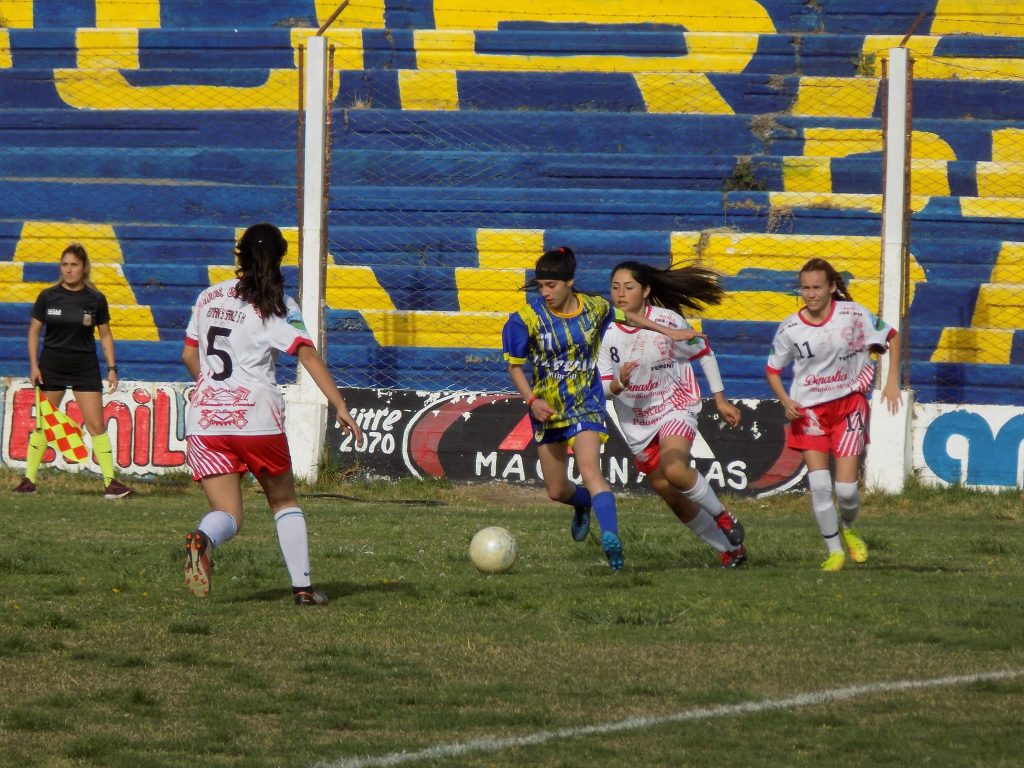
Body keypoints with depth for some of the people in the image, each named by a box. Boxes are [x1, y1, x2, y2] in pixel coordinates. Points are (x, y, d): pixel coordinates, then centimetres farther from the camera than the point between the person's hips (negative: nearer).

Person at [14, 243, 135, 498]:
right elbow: (34, 331, 4)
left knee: (96, 424, -5)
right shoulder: (47, 296, -2)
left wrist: (112, 368, 0)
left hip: (85, 368, 0)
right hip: (52, 367, 0)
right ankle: (29, 479, 14)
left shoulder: (95, 300, -2)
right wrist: (33, 365, -4)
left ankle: (110, 482, -5)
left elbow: (105, 335, 6)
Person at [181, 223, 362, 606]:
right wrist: (341, 408, -18)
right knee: (284, 501, 19)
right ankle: (302, 586, 14)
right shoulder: (276, 306, -3)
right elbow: (308, 355, -14)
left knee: (227, 514, -1)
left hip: (205, 418, 3)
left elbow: (189, 356, 20)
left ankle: (202, 540, -36)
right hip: (256, 416, -3)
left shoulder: (209, 297, 11)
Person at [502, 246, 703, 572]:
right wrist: (532, 400, -20)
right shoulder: (528, 318, -12)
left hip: (586, 404, -2)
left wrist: (668, 331, 18)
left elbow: (626, 316, 17)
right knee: (556, 491, 10)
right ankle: (584, 503, 46)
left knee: (589, 469, -26)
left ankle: (611, 540, -36)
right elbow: (515, 366, -4)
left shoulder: (594, 308, -6)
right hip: (547, 407, 2)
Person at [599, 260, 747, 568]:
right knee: (672, 497, 8)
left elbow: (704, 354, 1)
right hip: (637, 422, 4)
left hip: (676, 408, -4)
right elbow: (604, 387, -7)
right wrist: (618, 384, -31)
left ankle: (723, 517, -6)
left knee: (675, 471, -32)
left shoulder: (668, 321, -14)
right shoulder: (608, 333, -8)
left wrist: (720, 400, 3)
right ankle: (731, 549, 26)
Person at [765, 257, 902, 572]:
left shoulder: (853, 315, -11)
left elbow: (892, 337, 3)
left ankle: (848, 528, 29)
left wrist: (892, 382, -5)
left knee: (846, 486, -6)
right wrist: (786, 402, -12)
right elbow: (773, 369, 5)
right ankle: (834, 550, 5)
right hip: (809, 409, 1)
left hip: (849, 402, -1)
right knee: (818, 483, -11)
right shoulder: (790, 328, -8)